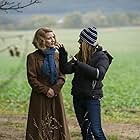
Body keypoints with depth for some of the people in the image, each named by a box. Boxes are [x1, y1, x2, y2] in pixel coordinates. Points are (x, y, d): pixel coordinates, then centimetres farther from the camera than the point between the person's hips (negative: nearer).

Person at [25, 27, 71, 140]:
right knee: (40, 126, -1)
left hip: (56, 96, 3)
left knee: (57, 125, 4)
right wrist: (46, 90, -13)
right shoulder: (33, 57, -4)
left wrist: (54, 90, -12)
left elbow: (62, 77, 3)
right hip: (39, 98, -3)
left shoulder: (57, 55, 6)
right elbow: (32, 79, -7)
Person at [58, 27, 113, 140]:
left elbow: (99, 74, -25)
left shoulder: (102, 57, -8)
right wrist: (63, 54, -9)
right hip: (78, 97, 6)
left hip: (92, 98, -6)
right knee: (85, 131, 12)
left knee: (96, 131, -10)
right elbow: (66, 69, 3)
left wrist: (79, 64, -27)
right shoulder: (80, 56, 9)